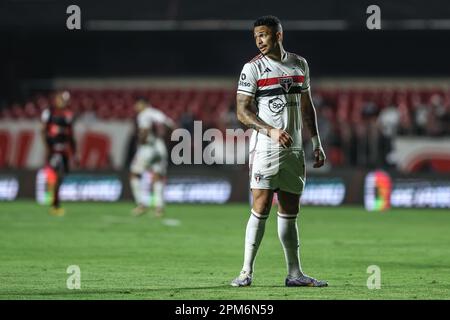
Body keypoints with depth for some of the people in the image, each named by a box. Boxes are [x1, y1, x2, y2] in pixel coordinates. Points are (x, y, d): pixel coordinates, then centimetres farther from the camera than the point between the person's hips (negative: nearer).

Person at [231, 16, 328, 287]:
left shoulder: (299, 64, 12)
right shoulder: (253, 68, -3)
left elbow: (307, 107, 19)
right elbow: (243, 111, -8)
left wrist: (317, 143, 14)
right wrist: (271, 131, -21)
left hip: (294, 149, 5)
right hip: (265, 149, -5)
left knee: (290, 211, 7)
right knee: (261, 208, -11)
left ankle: (294, 273, 10)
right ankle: (247, 271, -7)